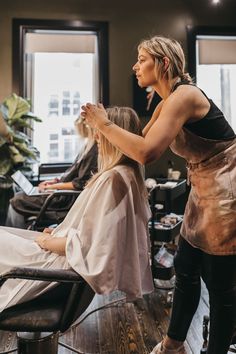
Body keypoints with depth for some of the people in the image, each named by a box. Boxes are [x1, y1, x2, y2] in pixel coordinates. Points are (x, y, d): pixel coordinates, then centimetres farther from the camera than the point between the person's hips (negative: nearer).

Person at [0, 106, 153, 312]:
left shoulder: (110, 178, -25)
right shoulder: (130, 175, 3)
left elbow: (82, 244, -25)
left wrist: (45, 241, -8)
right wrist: (58, 232, 8)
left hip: (72, 263, -9)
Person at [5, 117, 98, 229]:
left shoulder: (95, 150, -18)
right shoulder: (88, 146, 13)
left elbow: (81, 183, -20)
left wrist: (54, 186, -11)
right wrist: (56, 180, 7)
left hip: (71, 198, -10)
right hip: (66, 193, 11)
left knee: (17, 202, -10)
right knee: (18, 196, 10)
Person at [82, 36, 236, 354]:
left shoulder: (183, 96, -21)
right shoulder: (166, 102, 9)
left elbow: (146, 152, -32)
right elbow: (142, 142, 9)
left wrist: (104, 125, -20)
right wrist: (104, 124, -2)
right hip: (205, 191, 10)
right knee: (186, 270, 17)